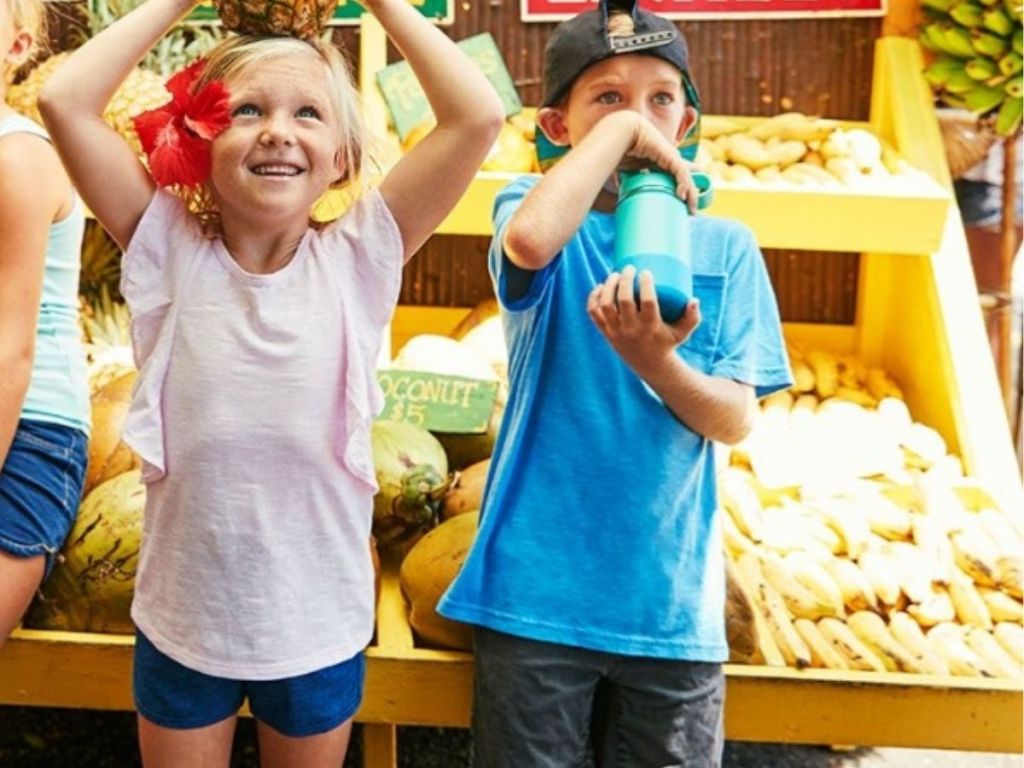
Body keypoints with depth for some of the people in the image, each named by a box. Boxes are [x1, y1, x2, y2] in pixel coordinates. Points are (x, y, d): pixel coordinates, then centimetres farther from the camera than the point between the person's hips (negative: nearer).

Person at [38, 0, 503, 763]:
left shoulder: (357, 260, -12)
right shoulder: (170, 253, -10)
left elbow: (477, 116, -19)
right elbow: (65, 101, -18)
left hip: (320, 631, 0)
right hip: (181, 625, 0)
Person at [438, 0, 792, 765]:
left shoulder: (726, 246, 3)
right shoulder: (544, 215, -3)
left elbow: (735, 420, -4)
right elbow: (529, 241, -30)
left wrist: (656, 361, -22)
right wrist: (617, 127, -18)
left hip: (671, 596, 3)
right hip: (538, 585, -2)